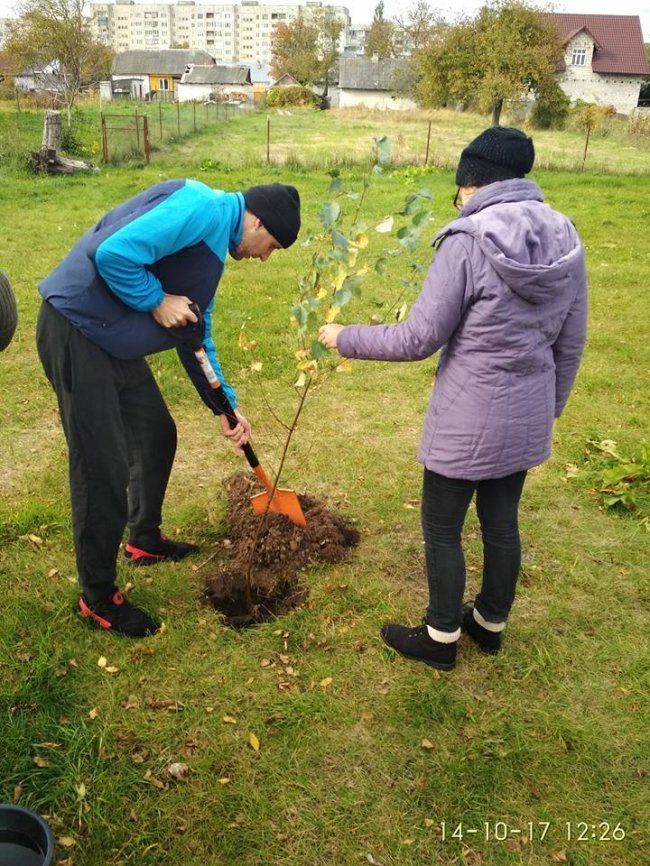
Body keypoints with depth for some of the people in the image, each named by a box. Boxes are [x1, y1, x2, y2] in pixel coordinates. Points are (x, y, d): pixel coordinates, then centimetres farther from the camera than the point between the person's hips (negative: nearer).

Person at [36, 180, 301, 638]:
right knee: (104, 470, -4)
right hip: (76, 329, -10)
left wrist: (225, 408, 19)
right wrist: (157, 302, -12)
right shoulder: (203, 208, -15)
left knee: (157, 434, 20)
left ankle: (145, 540, 42)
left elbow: (198, 336, 21)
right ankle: (98, 597, 14)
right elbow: (114, 253, -27)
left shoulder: (215, 242, 16)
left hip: (113, 337, 10)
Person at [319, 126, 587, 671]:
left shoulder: (467, 242, -19)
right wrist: (549, 409, 21)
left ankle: (441, 638, 29)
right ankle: (491, 623, 41)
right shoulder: (567, 242, 1)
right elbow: (570, 345, 7)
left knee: (442, 528, 12)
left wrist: (346, 339, -3)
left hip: (468, 419, -6)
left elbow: (419, 339, -16)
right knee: (502, 522, 22)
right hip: (527, 416, 7)